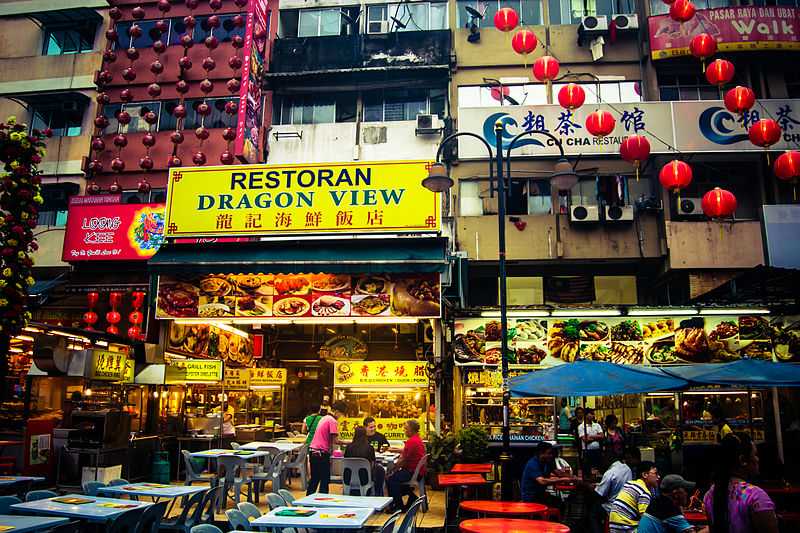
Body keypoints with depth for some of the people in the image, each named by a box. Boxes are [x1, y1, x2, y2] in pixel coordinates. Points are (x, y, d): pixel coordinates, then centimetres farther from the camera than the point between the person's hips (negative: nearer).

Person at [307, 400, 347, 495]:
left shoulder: (324, 418, 14)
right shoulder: (333, 421, -13)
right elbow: (334, 441, -16)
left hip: (312, 451, 9)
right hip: (322, 453, -9)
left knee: (314, 478, 18)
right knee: (325, 480, 3)